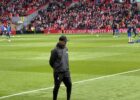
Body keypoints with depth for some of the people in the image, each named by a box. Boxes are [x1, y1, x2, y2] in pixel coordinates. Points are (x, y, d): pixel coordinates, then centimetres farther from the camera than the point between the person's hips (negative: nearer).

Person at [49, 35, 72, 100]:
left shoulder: (65, 49, 9)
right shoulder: (55, 50, -13)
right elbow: (51, 62, -8)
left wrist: (66, 67, 14)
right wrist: (56, 68, 4)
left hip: (66, 71, 6)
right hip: (58, 72, -6)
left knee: (69, 85, 4)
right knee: (57, 86, 2)